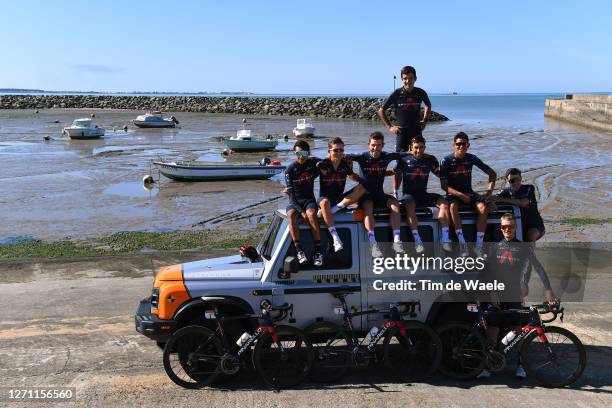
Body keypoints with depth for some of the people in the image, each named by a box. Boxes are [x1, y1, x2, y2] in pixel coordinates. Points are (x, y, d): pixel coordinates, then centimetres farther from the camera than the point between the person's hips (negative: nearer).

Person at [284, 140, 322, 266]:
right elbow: (291, 193, -10)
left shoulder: (314, 163, 3)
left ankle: (318, 251, -30)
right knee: (291, 214, -33)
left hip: (309, 199, 0)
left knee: (311, 214, -33)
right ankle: (299, 251, -33)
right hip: (295, 201, 0)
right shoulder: (290, 169, -4)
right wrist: (301, 211, -21)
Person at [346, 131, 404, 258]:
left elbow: (401, 155, 15)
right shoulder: (362, 157, -8)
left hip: (380, 194, 3)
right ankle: (373, 244, -41)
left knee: (395, 204, -23)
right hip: (365, 195, -3)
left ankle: (396, 241, -26)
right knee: (368, 207, -33)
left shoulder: (386, 157, 1)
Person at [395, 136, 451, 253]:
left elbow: (440, 174, 14)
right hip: (408, 194, -3)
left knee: (444, 203, -21)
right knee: (410, 206, -37)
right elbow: (397, 176, 9)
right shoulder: (404, 159, 1)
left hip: (423, 194, 3)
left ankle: (445, 239, -25)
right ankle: (417, 240, -42)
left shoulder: (430, 159, 7)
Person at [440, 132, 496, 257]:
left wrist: (489, 192, -2)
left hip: (469, 193, 3)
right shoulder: (446, 161, -7)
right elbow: (444, 185, -9)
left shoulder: (471, 159, 1)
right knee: (453, 206, -37)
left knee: (483, 207, -27)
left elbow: (492, 174, 9)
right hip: (453, 193, -2)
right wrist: (460, 195, -19)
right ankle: (462, 243, -33)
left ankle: (479, 246, -24)